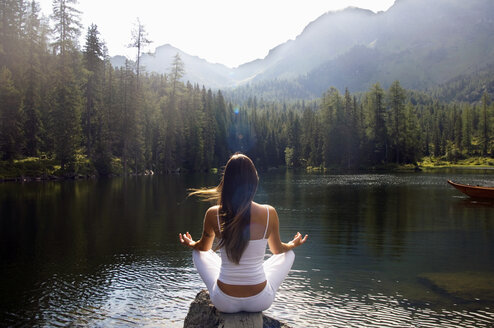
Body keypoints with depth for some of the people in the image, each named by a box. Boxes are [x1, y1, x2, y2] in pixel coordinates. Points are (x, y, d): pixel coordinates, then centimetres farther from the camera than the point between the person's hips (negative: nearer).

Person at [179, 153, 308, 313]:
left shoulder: (213, 214, -14)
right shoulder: (269, 213, -15)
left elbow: (203, 247, 8)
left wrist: (190, 244, 33)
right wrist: (293, 245, 30)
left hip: (224, 303, 1)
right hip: (260, 302, 0)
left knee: (198, 252, 27)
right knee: (289, 254, 26)